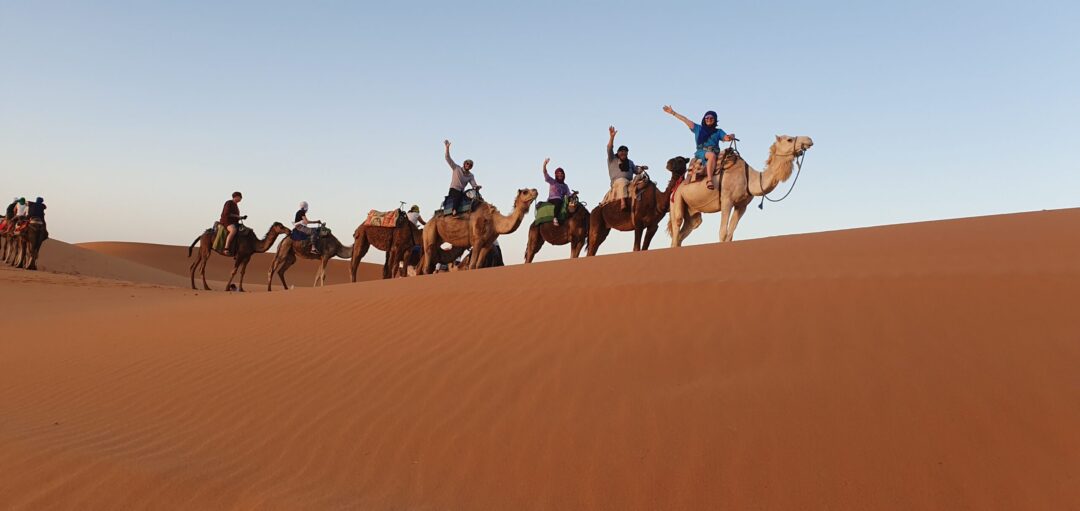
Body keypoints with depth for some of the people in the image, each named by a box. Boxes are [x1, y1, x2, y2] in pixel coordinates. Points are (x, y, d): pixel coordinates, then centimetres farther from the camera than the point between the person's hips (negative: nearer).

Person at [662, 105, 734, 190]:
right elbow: (685, 120, 20)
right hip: (701, 152, -3)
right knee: (712, 155, -36)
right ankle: (709, 180, -48)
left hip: (715, 153, 3)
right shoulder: (698, 128, 22)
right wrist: (673, 112, 19)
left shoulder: (718, 131, 23)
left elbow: (726, 138, 6)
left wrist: (731, 137, -18)